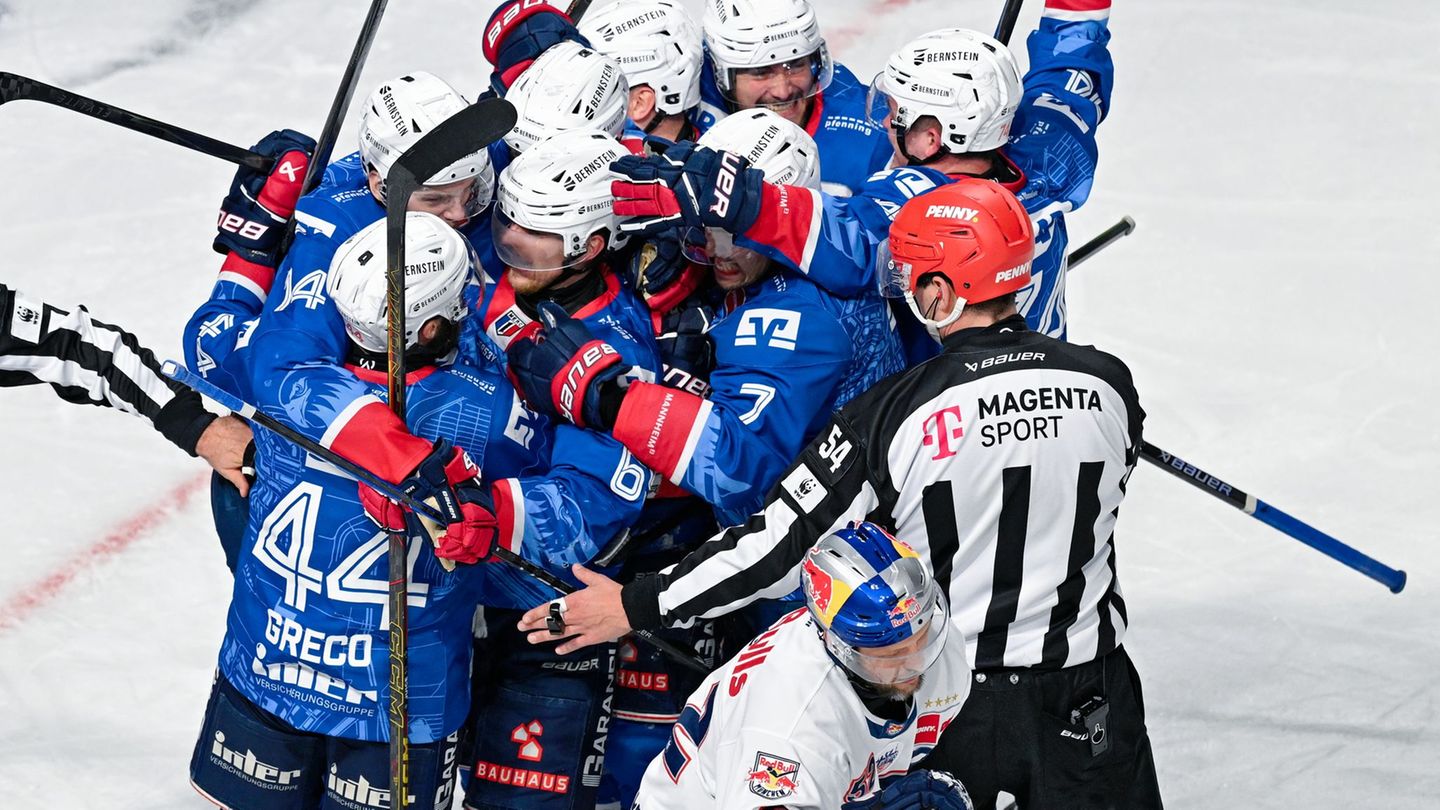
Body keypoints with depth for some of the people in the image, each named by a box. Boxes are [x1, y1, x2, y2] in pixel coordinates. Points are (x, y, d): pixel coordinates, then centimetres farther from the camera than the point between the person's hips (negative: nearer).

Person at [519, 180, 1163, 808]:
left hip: (947, 710, -2)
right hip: (1087, 707, 3)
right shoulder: (1106, 385, -7)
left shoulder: (892, 414, -18)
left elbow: (784, 543, -16)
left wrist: (637, 606, -8)